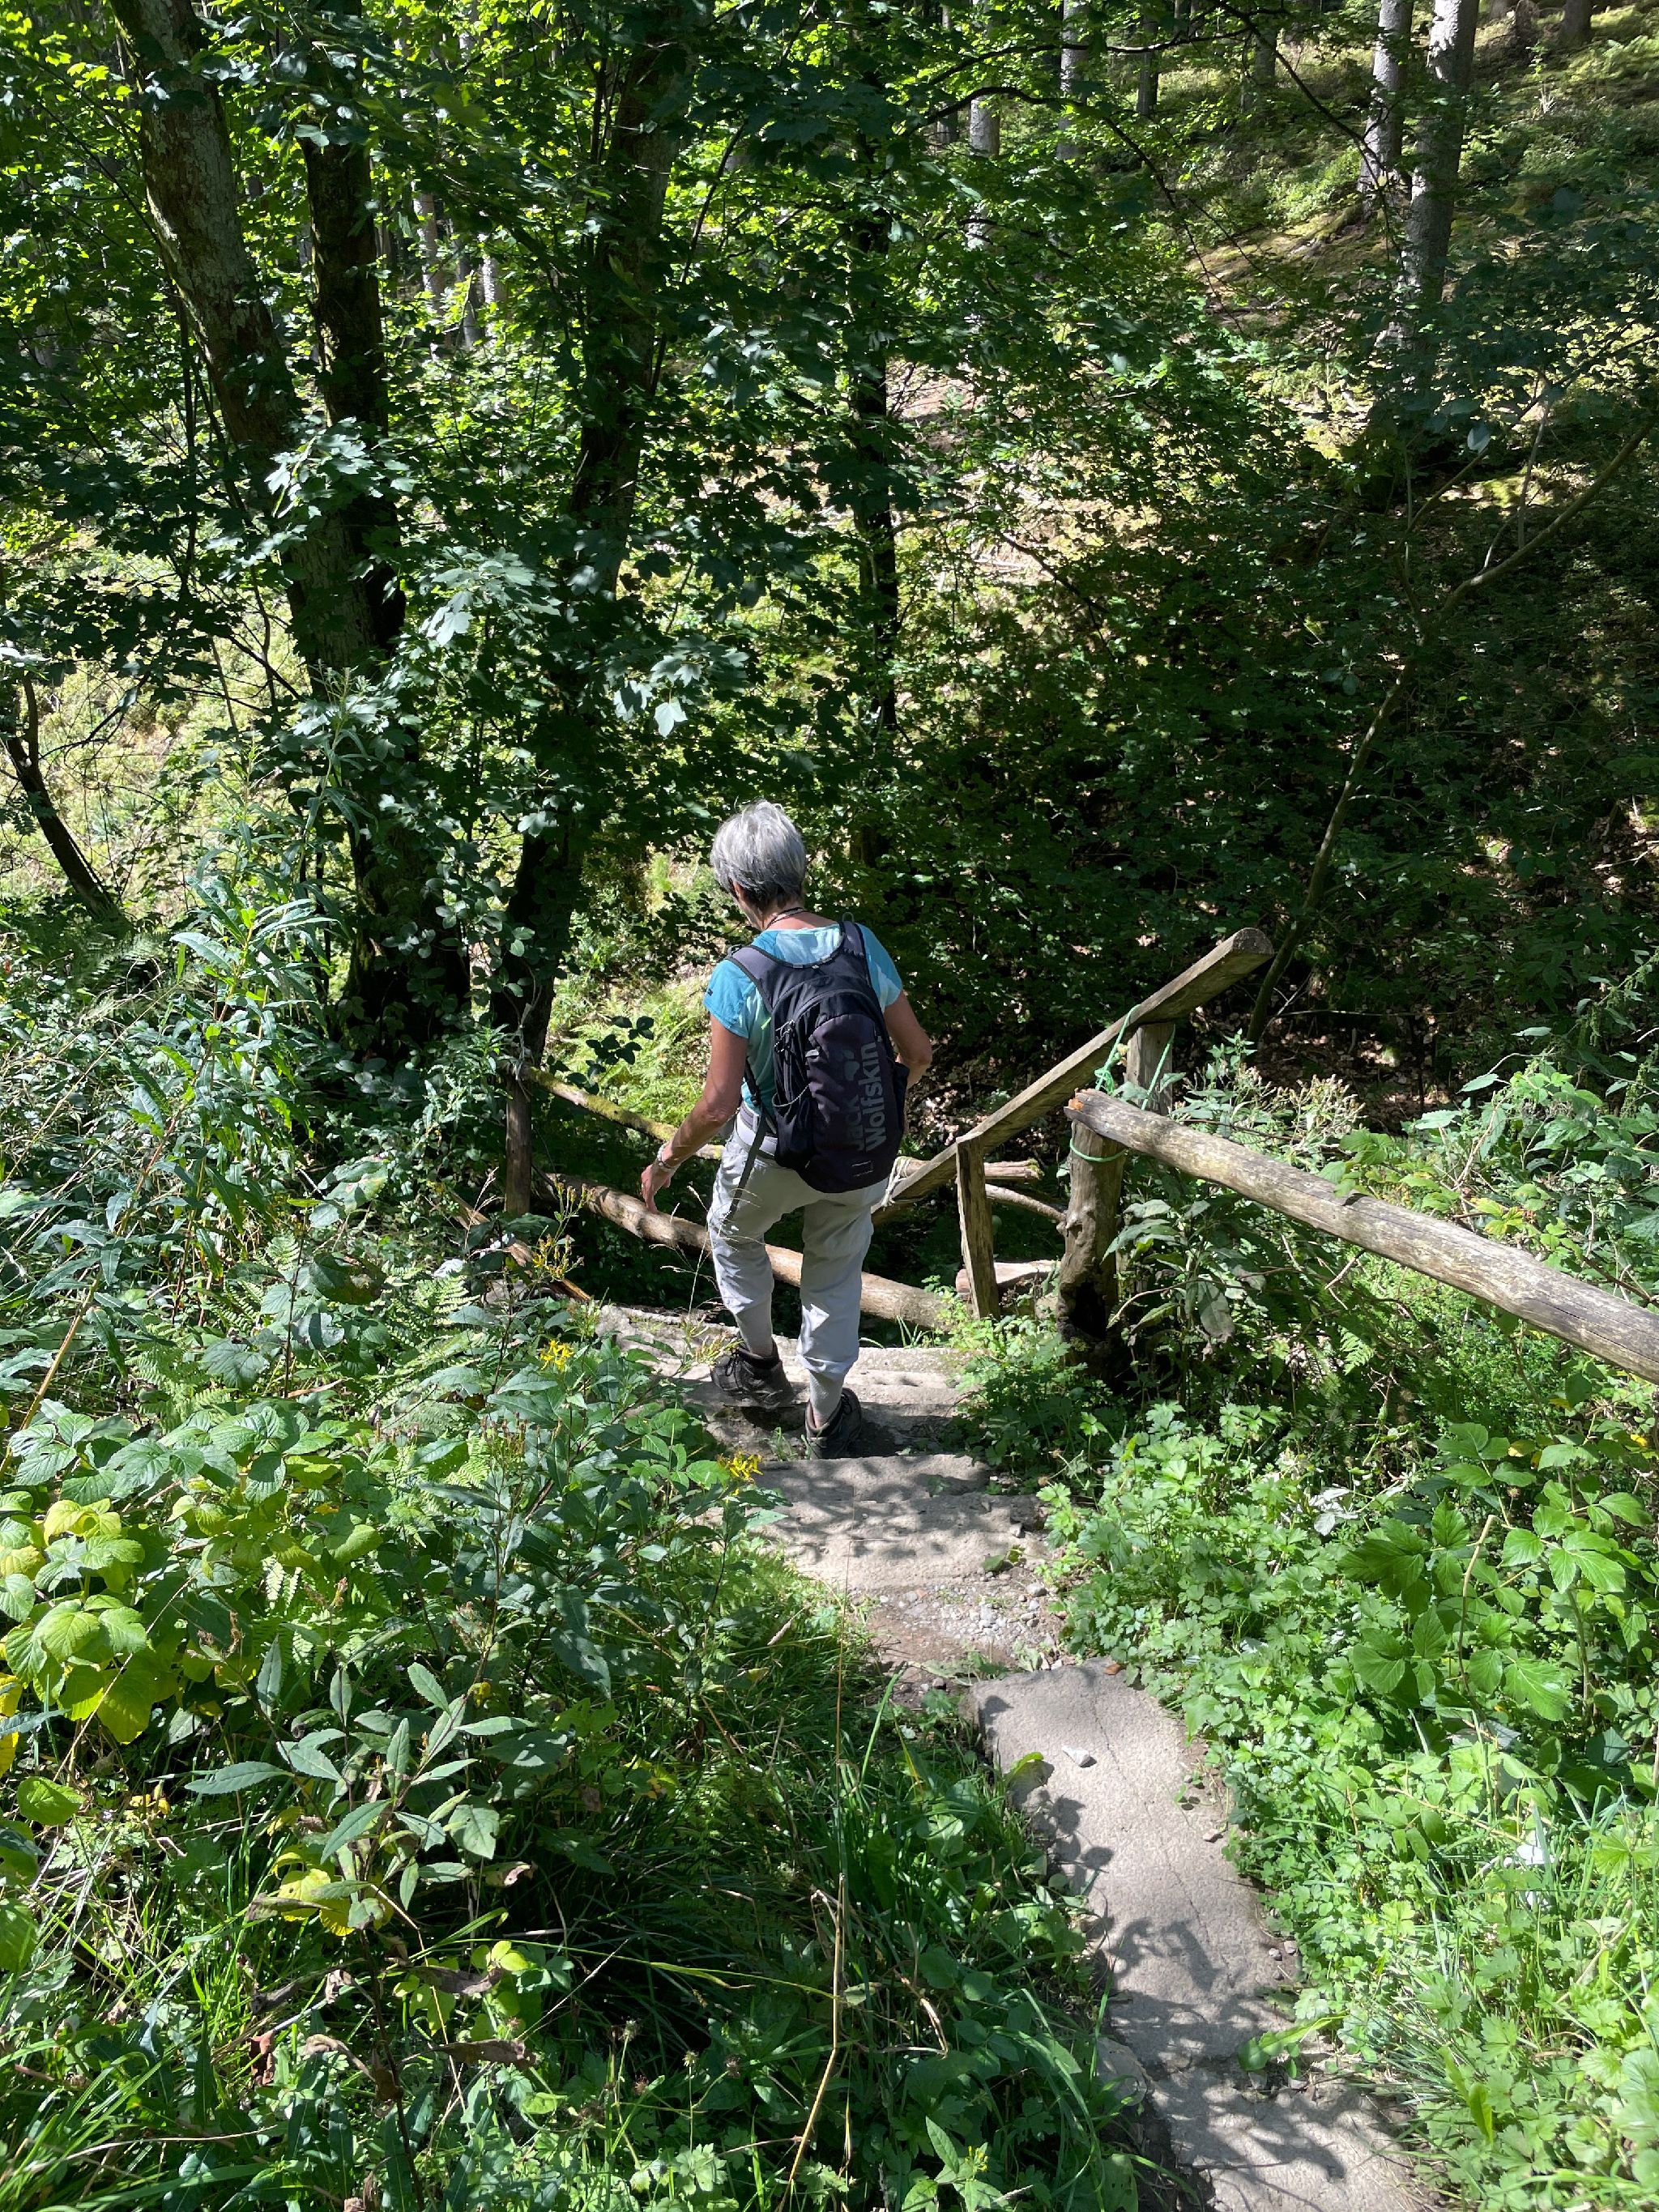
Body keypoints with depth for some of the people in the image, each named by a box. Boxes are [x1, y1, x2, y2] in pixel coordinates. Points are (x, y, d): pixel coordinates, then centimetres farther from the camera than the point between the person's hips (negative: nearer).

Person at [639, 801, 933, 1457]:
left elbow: (718, 1105, -23)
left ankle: (760, 1365, 46)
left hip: (773, 1155, -3)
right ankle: (827, 1419, 37)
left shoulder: (737, 978, -24)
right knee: (835, 1277, 23)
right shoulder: (862, 946, -13)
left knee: (733, 1234, 31)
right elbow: (917, 1052, -3)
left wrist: (667, 1160, -5)